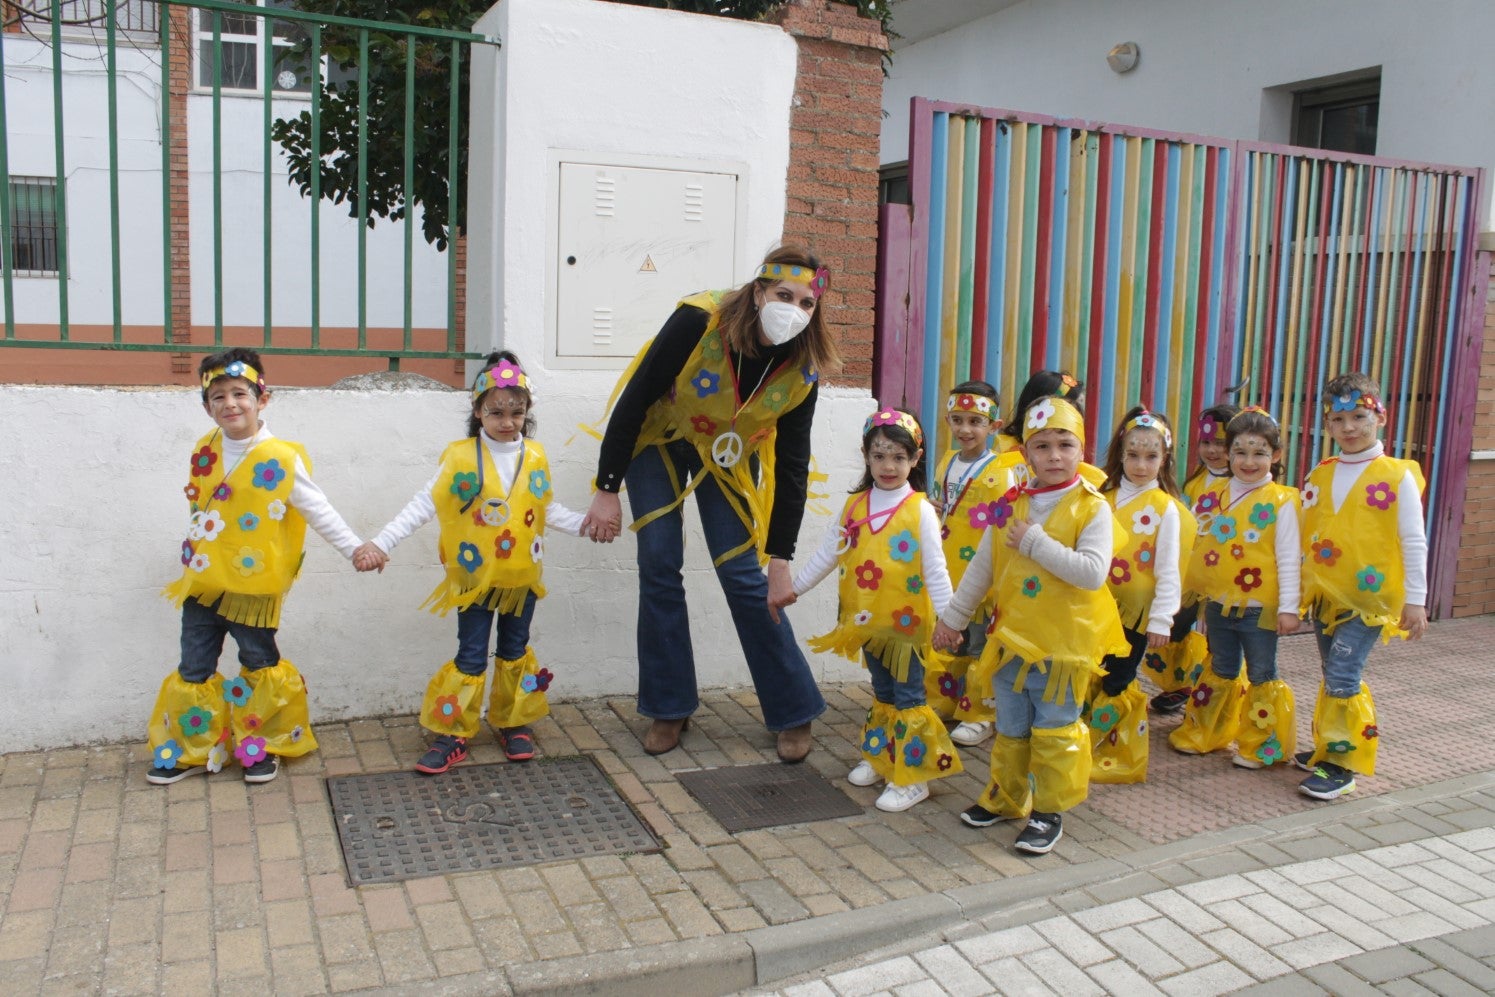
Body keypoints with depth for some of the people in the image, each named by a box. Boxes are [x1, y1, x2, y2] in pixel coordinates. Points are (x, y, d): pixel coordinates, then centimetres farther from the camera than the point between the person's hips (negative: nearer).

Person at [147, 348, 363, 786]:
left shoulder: (280, 459, -14)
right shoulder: (205, 452, 3)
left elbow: (319, 512, -9)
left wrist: (355, 549, -10)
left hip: (253, 585, -5)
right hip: (202, 581, 5)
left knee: (259, 664, 10)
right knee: (194, 668, 13)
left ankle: (262, 746, 26)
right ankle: (189, 749, 28)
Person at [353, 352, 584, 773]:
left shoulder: (535, 457, 0)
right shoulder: (461, 457, -10)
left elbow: (550, 509, 10)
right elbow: (425, 504, -10)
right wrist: (381, 544, -15)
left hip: (521, 578, 3)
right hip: (475, 578, -3)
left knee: (515, 651, 15)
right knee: (470, 657, 3)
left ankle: (513, 723, 29)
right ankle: (452, 735, 14)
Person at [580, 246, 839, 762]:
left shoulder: (803, 368, -22)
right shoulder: (700, 320, -32)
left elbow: (792, 466, -15)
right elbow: (635, 397, -23)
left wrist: (779, 560, -16)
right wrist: (607, 490, -21)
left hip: (730, 457, 1)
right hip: (660, 440, -1)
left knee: (744, 577, -5)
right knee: (659, 568, -6)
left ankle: (794, 711, 9)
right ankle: (669, 708, 9)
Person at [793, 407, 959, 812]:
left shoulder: (921, 510, -12)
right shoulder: (854, 505, 2)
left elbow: (935, 570, -13)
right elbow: (827, 554, 9)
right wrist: (793, 587, 8)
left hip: (906, 622, -5)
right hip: (867, 621, 5)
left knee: (908, 698, 4)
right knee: (882, 695, 20)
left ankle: (913, 777, 12)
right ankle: (880, 759, 34)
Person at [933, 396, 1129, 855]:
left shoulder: (1092, 508, -10)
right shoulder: (1011, 506, 3)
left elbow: (1092, 573, -24)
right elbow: (982, 568, 11)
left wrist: (1035, 542, -23)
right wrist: (953, 616, 14)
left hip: (1063, 644, -5)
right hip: (1011, 637, 5)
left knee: (1054, 731, 6)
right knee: (1010, 728, 18)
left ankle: (1049, 811, 20)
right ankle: (1004, 796, 34)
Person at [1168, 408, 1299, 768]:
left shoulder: (1281, 501, -9)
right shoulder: (1218, 496, 6)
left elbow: (1288, 559, -10)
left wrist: (1288, 607, -13)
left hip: (1260, 608, -5)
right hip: (1219, 604, 5)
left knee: (1261, 676, 6)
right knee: (1220, 672, 18)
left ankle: (1262, 746, 19)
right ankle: (1202, 734, 30)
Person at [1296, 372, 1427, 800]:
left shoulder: (1397, 476, -6)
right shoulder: (1319, 476, 7)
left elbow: (1414, 542, -5)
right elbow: (1305, 538, 12)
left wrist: (1415, 600, -7)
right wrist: (1297, 593, 12)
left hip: (1368, 596, -5)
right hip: (1325, 595, 5)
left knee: (1342, 676, -11)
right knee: (1335, 678, 15)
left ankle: (1342, 765, -1)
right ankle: (1327, 749, 28)